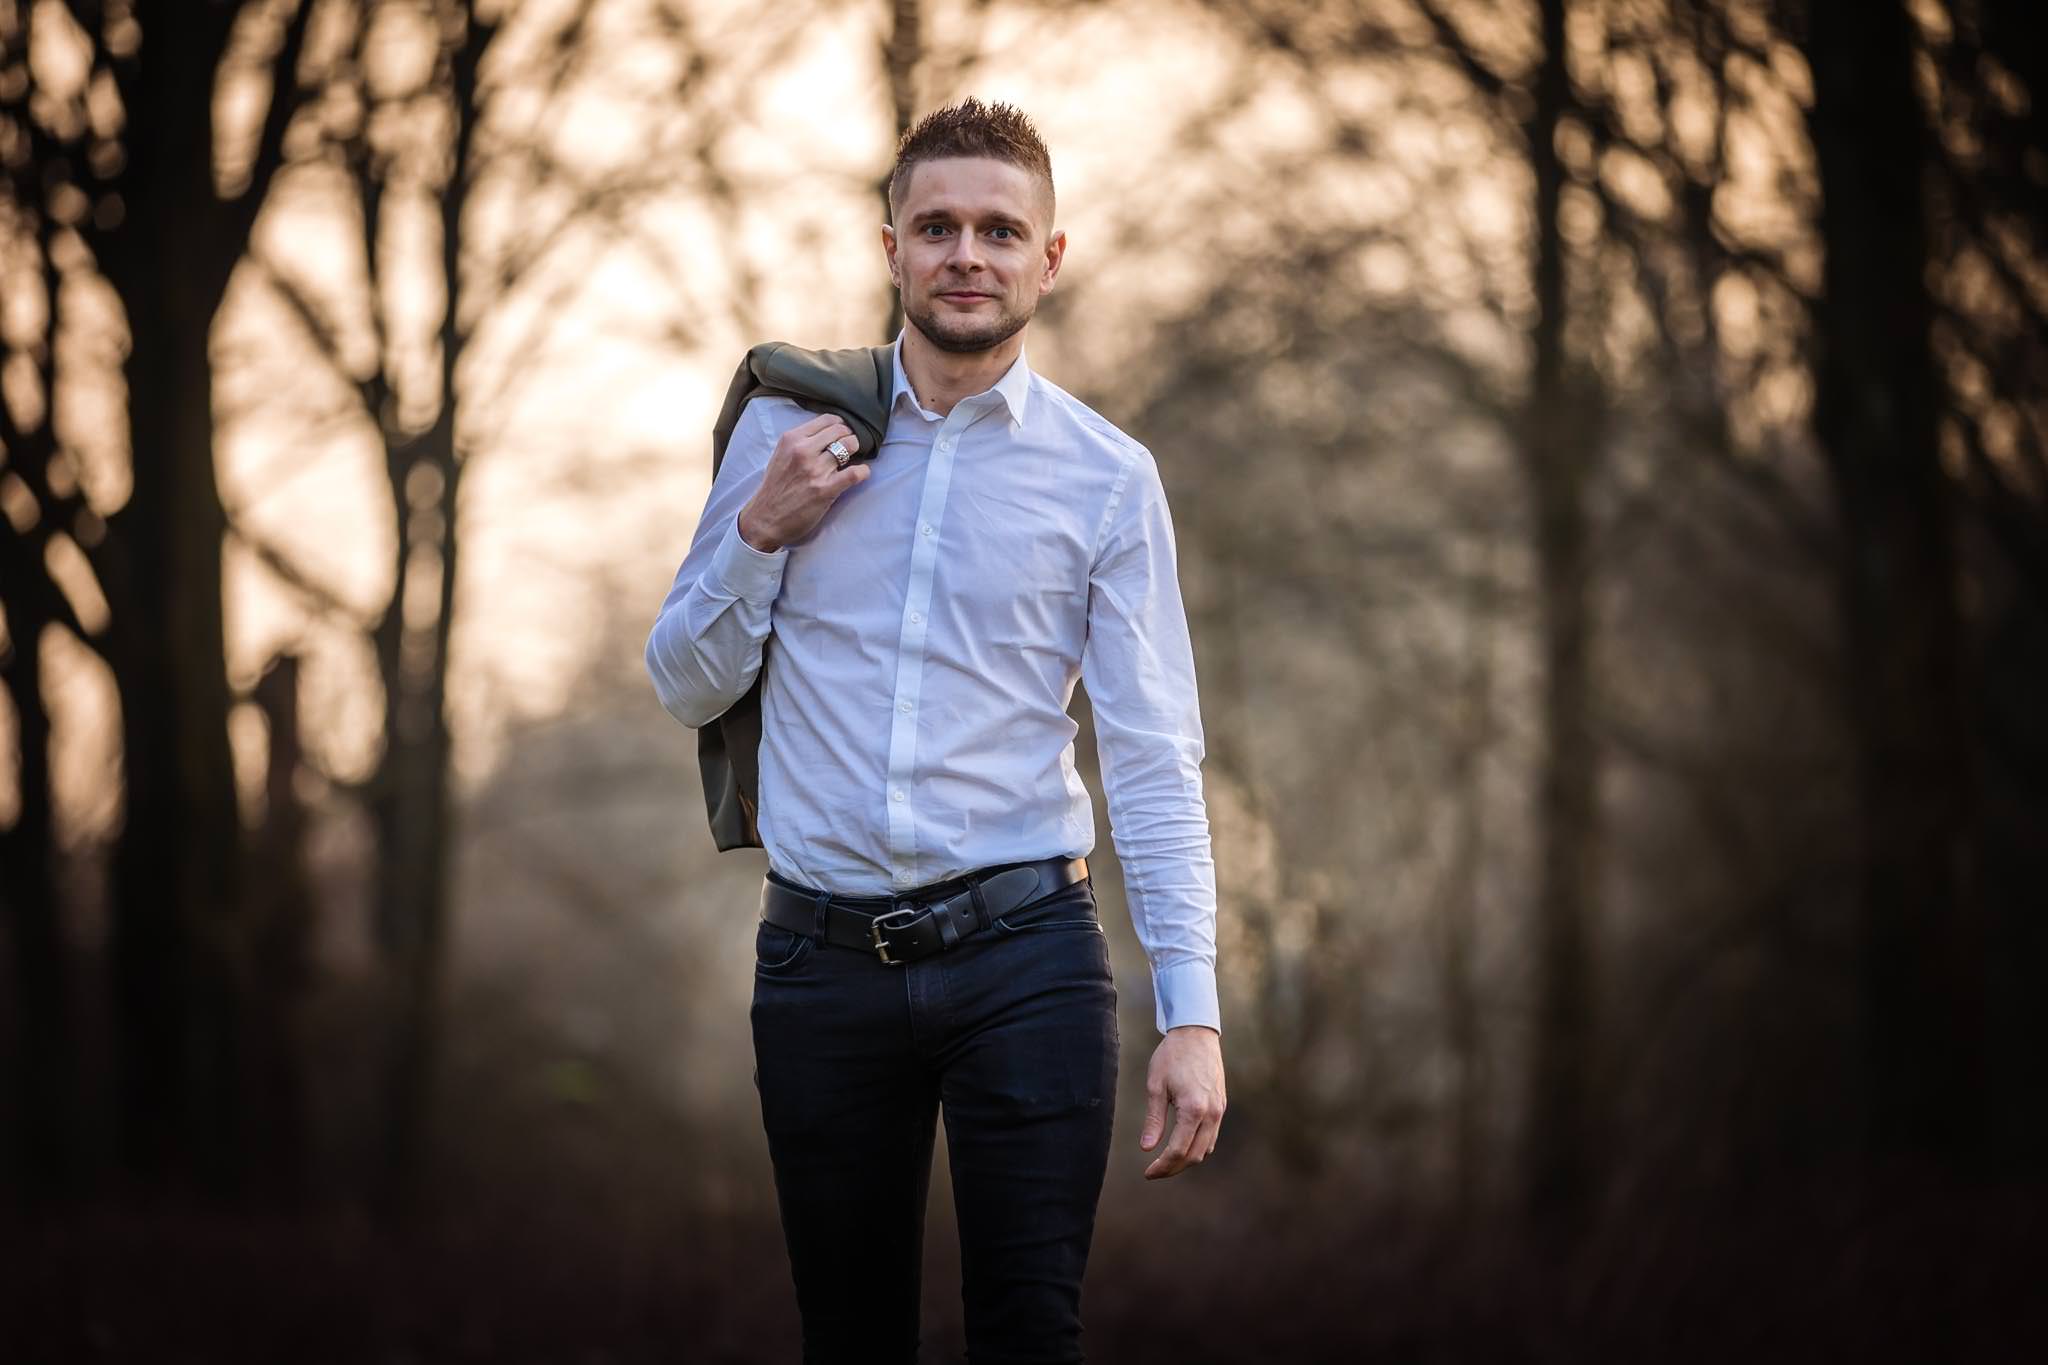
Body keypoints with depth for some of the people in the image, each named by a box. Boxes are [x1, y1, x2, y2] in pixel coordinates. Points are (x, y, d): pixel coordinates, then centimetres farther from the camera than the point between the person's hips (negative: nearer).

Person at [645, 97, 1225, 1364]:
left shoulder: (1108, 476, 1)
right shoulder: (787, 427, 6)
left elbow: (1155, 757, -2)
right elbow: (688, 687, 11)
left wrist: (1191, 1011, -10)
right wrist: (761, 533, -7)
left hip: (1025, 955, -2)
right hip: (822, 959, 2)